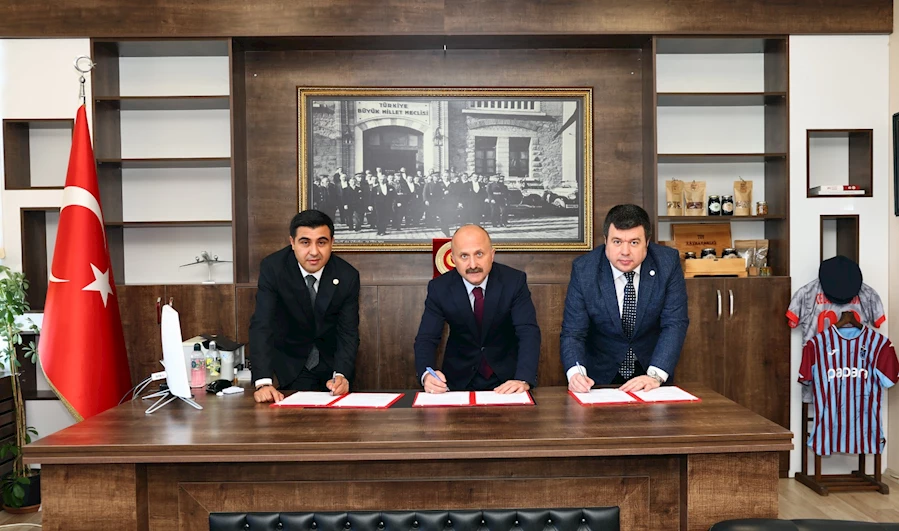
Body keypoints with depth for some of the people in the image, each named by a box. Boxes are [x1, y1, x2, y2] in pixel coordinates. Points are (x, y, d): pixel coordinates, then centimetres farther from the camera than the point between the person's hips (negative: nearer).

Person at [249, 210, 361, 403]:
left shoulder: (347, 276, -18)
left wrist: (341, 375, -34)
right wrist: (263, 382, -39)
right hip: (291, 364, -1)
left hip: (333, 362, 1)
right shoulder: (272, 267, -22)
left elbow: (348, 332, -16)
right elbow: (262, 325, -27)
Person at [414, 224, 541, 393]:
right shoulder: (439, 288, -10)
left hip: (506, 378, -1)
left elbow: (528, 332, -19)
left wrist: (523, 380, -36)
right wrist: (426, 376, -32)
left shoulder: (514, 281, -13)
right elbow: (426, 338, -11)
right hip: (460, 379, 1)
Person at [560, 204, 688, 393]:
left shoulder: (668, 262, -12)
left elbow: (674, 324, -13)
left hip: (650, 365, 1)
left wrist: (655, 376, -27)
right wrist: (576, 374, -33)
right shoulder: (583, 269, -15)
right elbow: (572, 332, -14)